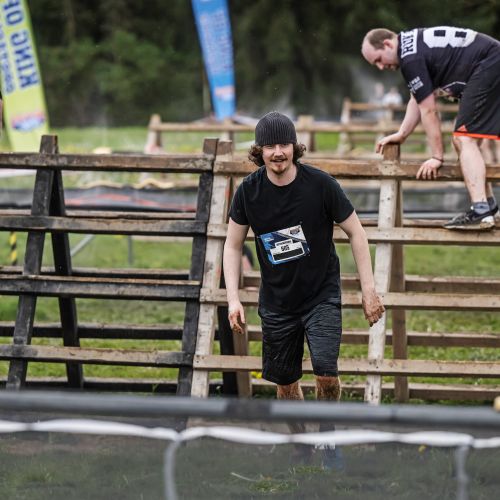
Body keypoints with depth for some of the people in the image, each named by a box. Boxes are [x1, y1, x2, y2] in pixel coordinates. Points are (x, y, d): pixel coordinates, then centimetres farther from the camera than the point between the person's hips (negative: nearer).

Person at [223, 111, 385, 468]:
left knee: (326, 373, -18)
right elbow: (233, 245, 3)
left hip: (322, 295, -2)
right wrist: (233, 299, -7)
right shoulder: (249, 191, -9)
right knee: (285, 382, 9)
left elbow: (355, 232, -5)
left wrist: (369, 289, -7)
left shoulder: (320, 184, -15)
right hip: (277, 301, 2)